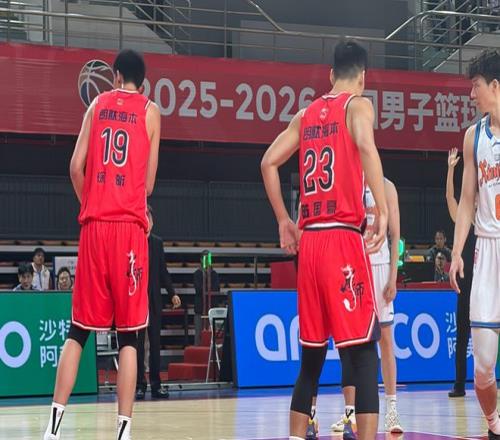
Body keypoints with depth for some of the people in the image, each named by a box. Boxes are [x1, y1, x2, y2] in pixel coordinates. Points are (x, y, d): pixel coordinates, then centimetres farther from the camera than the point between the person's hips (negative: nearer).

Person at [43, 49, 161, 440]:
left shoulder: (98, 104, 13)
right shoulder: (149, 111, 7)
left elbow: (76, 166, 6)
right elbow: (149, 183, 7)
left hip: (94, 226, 2)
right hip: (130, 227, -2)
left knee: (78, 330, 7)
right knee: (128, 336, 1)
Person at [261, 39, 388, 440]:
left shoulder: (306, 114, 17)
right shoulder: (358, 104, 0)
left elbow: (269, 162, 15)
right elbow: (365, 146, -20)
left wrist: (284, 221, 20)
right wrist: (383, 212, -21)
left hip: (309, 240, 6)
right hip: (344, 237, -6)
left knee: (312, 353, 14)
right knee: (362, 349, -9)